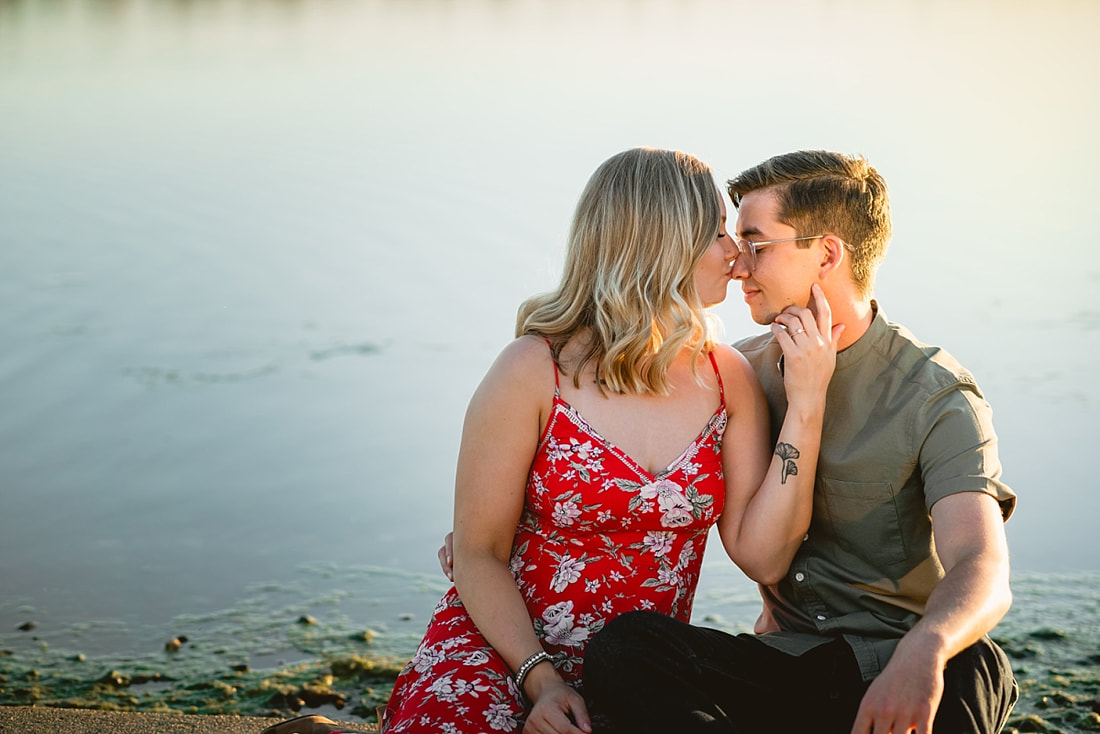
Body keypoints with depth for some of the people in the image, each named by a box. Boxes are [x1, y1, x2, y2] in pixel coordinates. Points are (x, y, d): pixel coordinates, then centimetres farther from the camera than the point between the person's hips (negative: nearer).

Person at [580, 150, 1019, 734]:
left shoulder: (936, 397, -8)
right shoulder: (743, 370, 10)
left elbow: (982, 573, -24)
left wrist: (924, 649, -47)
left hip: (887, 670, -3)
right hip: (781, 660, 4)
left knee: (969, 669, -39)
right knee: (622, 645, -25)